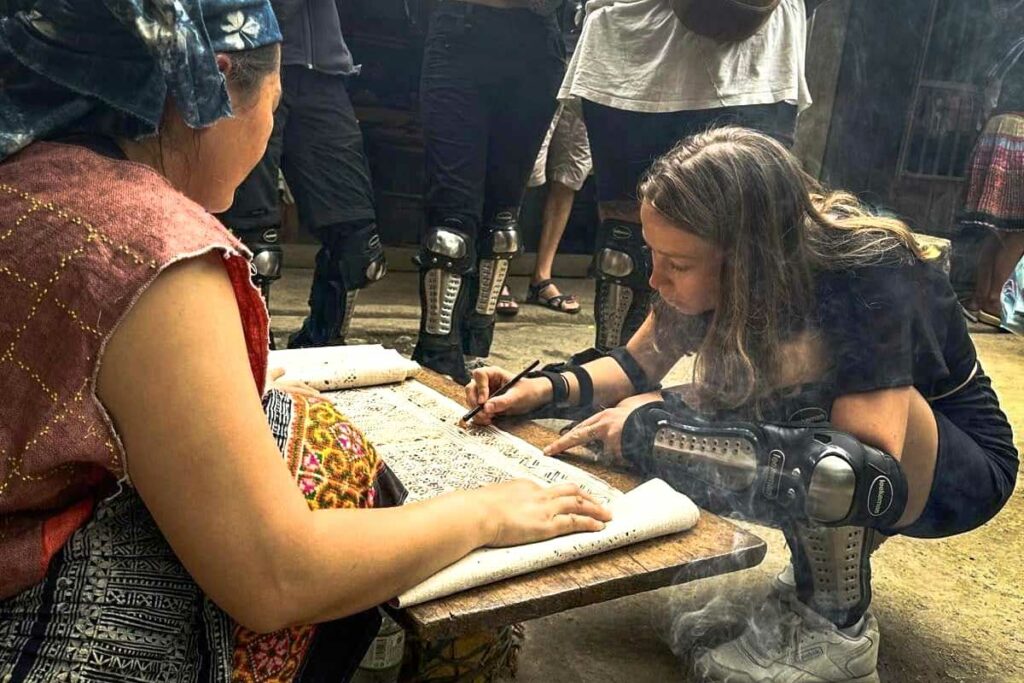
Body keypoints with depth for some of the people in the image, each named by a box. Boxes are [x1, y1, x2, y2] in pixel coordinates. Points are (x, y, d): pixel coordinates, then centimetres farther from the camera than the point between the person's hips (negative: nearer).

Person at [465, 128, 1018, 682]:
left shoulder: (868, 276, -33)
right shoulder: (716, 268, -15)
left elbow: (874, 478, -43)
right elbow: (637, 365, -1)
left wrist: (648, 430, -41)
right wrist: (546, 388, -21)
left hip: (962, 462, -5)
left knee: (806, 358, -35)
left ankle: (835, 627, -17)